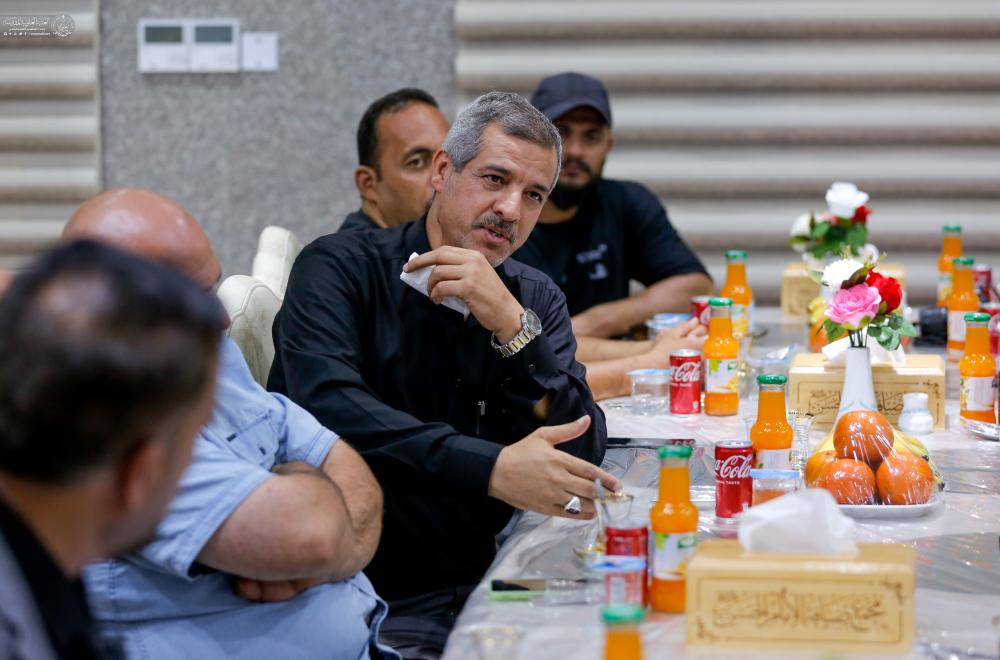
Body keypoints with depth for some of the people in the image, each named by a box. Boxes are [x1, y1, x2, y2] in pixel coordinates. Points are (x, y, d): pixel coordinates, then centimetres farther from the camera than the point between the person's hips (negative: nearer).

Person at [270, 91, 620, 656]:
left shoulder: (536, 300, 11)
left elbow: (582, 454, -1)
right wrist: (492, 469, -35)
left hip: (469, 587, 5)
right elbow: (329, 407, -24)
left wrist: (512, 327, -15)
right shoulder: (341, 269, -5)